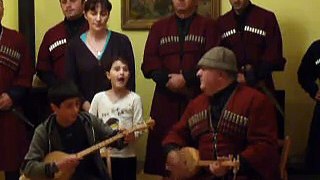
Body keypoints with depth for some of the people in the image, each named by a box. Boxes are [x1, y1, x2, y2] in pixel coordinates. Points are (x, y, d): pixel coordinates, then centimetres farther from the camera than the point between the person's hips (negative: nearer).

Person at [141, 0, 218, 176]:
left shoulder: (208, 26, 8)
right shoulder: (159, 27, 16)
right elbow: (149, 62, 5)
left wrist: (186, 79, -13)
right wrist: (168, 80, -11)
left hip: (198, 97, -2)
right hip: (165, 99, 2)